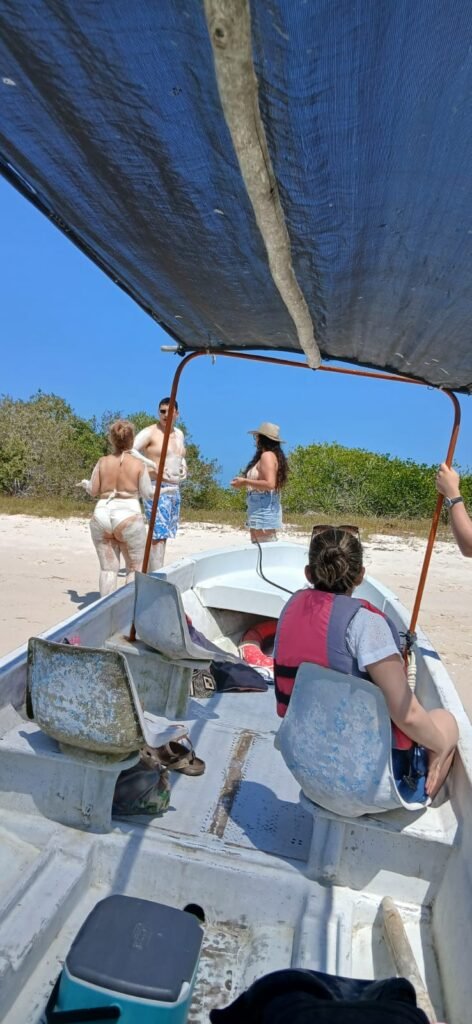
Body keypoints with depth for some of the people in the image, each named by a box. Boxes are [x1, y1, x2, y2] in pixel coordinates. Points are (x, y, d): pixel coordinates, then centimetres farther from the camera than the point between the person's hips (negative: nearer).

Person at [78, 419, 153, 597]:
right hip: (128, 518, -3)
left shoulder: (103, 462, 2)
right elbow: (147, 493, -2)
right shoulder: (138, 464, -5)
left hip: (102, 517, 3)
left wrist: (85, 483, 28)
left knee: (108, 568, 8)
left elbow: (93, 491, 6)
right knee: (136, 567, 10)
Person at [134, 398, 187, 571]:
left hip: (175, 489, 8)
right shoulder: (150, 432, -7)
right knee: (158, 534, -14)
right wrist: (152, 466, -24)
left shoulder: (179, 434, 16)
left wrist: (184, 467, 9)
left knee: (163, 534, 12)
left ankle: (152, 572, 22)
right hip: (157, 488, -8)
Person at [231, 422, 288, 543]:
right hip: (261, 512, 10)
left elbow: (270, 484, -21)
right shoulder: (271, 455, 17)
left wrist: (245, 482, -14)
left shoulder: (267, 455, -10)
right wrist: (246, 482, 15)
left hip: (264, 511, -10)